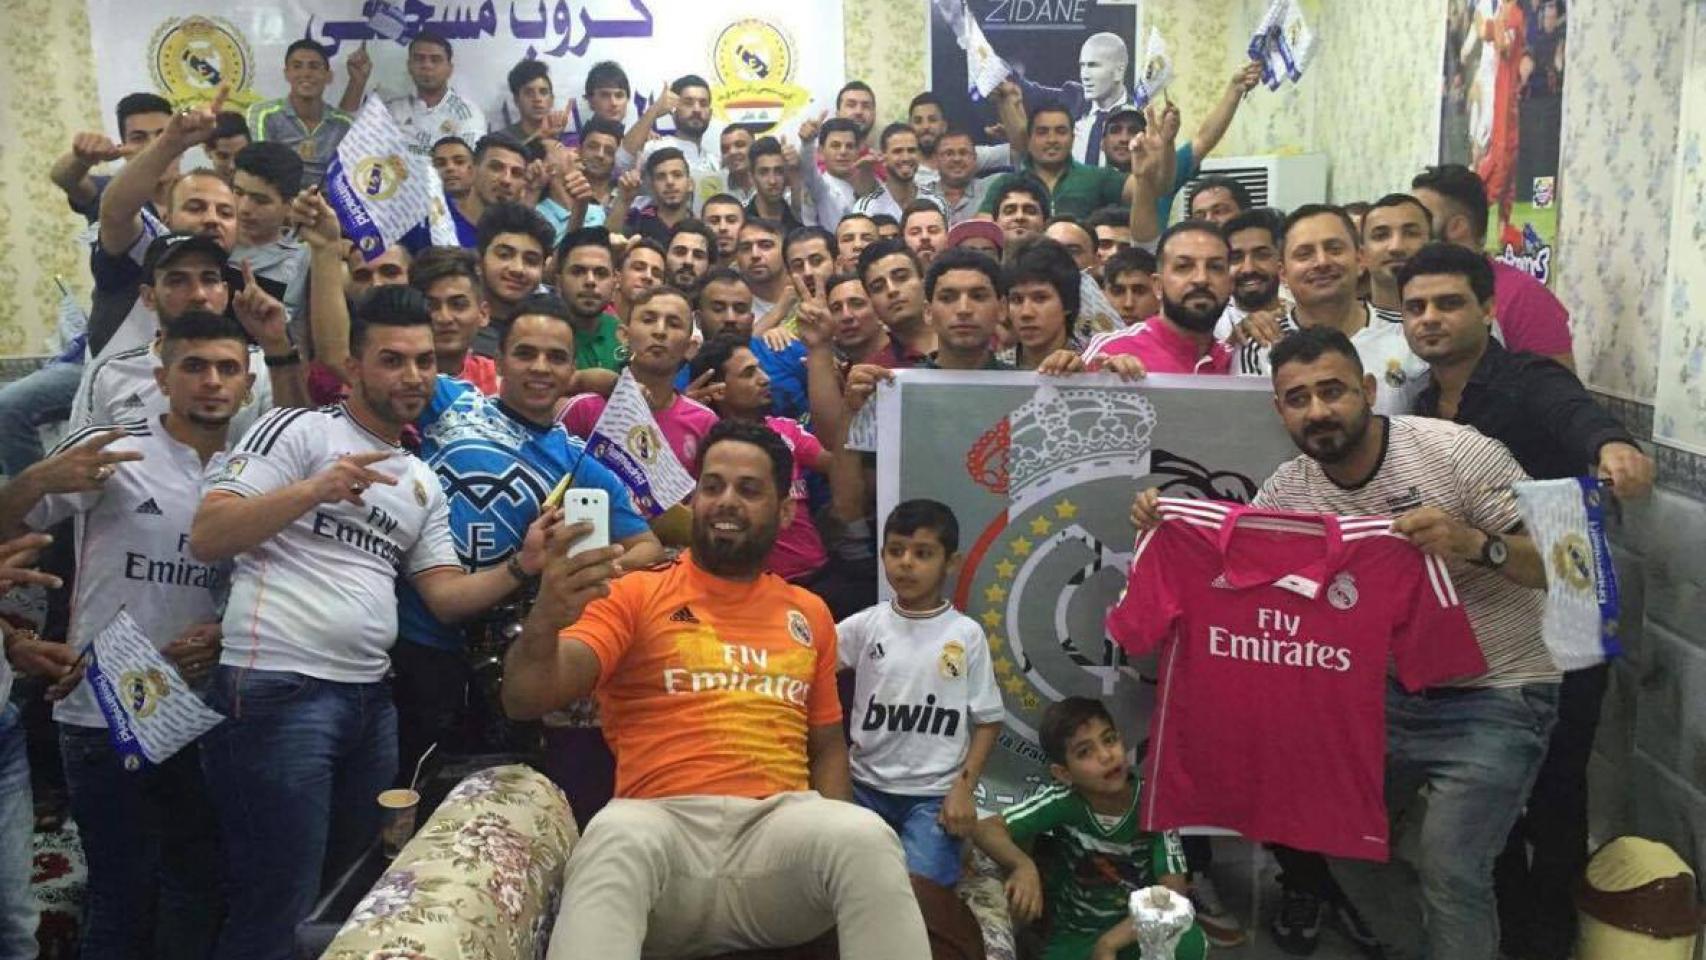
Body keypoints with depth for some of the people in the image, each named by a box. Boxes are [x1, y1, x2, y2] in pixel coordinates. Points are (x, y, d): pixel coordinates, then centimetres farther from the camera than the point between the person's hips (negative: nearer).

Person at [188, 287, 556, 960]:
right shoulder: (298, 430, -2)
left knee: (351, 894, 17)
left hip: (370, 697, 7)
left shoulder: (423, 482, 18)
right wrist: (315, 490, -24)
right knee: (277, 904, -2)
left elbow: (444, 595, 11)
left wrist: (521, 566, -6)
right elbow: (206, 538, -11)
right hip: (276, 688, -7)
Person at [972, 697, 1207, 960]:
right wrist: (1023, 864, -46)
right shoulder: (1062, 801, -20)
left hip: (1136, 927, 0)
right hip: (1074, 935, 0)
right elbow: (985, 828, -26)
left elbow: (1172, 894, -22)